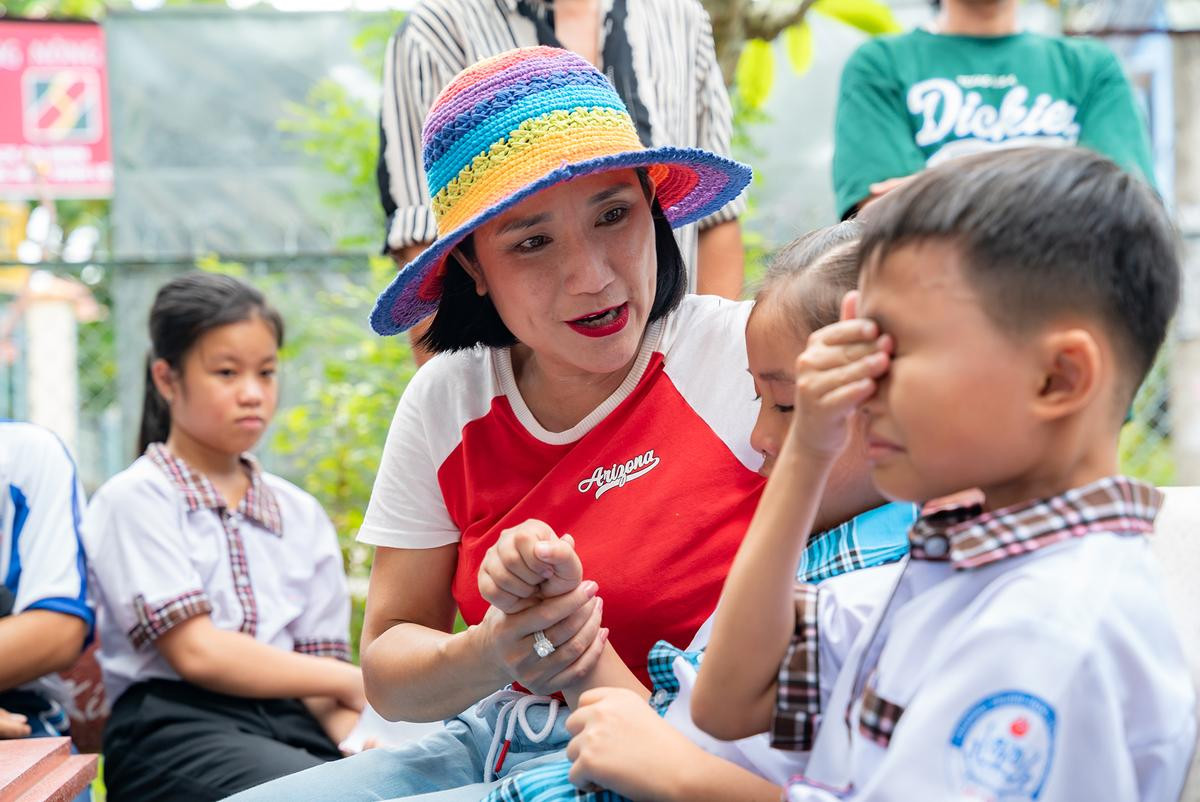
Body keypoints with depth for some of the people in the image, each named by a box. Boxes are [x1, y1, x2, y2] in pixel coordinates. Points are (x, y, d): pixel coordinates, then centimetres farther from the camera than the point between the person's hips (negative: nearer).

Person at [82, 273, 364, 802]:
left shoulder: (301, 514, 20)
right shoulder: (136, 499, 2)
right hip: (172, 724, -5)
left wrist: (356, 728, -10)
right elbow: (196, 653, -7)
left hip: (287, 721, 5)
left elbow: (319, 664, 13)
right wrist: (354, 682, -2)